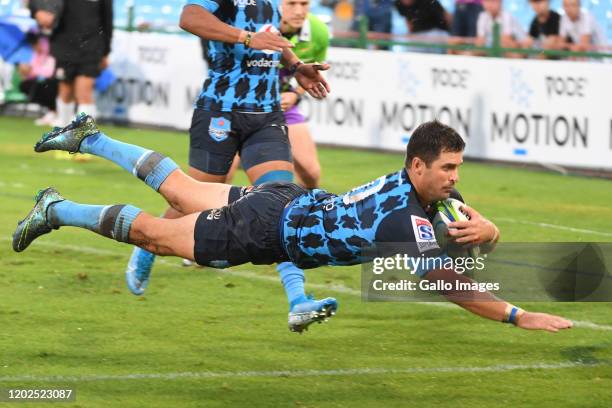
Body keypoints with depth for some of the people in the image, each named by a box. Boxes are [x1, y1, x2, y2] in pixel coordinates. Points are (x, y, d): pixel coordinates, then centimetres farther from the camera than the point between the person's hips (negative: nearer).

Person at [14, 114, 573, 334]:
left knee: (177, 189, 27)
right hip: (263, 231, -8)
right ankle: (57, 211, 30)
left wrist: (481, 229, -31)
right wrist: (521, 317, -41)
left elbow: (487, 230, -6)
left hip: (285, 202, 8)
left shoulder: (428, 188, -11)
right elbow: (447, 284, -40)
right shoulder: (401, 222, -37)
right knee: (155, 233, 13)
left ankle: (88, 139, 42)